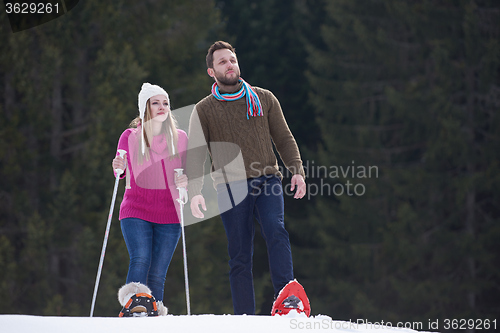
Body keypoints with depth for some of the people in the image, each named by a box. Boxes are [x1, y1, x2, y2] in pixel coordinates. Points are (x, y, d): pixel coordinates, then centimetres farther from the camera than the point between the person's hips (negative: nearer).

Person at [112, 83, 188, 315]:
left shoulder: (179, 138, 6)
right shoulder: (130, 137, 3)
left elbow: (186, 172, 14)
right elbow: (122, 173, 14)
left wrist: (185, 181, -9)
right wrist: (118, 168, -9)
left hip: (169, 215, 2)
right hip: (136, 212, -1)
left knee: (157, 274, -1)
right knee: (140, 261, -22)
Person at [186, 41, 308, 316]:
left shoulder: (264, 99, 16)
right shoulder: (204, 110, 11)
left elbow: (284, 139, 15)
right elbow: (195, 154, 4)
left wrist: (297, 170, -2)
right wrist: (195, 192, -11)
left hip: (267, 180, 1)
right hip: (231, 186, -1)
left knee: (276, 231, -25)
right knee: (240, 255, -3)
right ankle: (244, 319, -2)